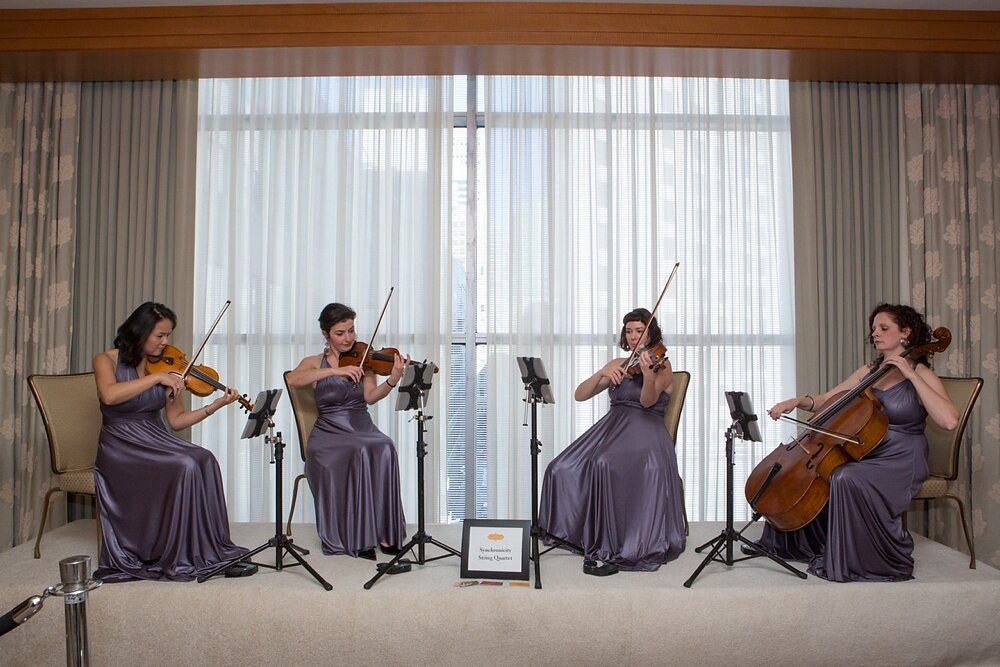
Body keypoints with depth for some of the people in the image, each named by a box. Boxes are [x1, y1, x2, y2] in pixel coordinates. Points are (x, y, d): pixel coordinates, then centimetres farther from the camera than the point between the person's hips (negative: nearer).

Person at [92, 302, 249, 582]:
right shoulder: (106, 360, -1)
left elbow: (176, 420, 6)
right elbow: (109, 395, -25)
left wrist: (216, 405, -6)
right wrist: (156, 378, -24)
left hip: (157, 442, 4)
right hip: (121, 449, -4)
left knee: (204, 461, -25)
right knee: (185, 466, -30)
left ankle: (209, 551, -19)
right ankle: (179, 559, -17)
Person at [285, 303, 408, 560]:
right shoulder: (315, 362, 8)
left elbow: (370, 397, -7)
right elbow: (292, 379, -16)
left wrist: (393, 380, -27)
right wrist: (334, 370, -26)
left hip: (362, 428, 2)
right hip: (329, 432, -2)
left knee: (384, 449, -31)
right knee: (358, 453, -33)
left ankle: (384, 533, -22)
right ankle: (357, 537, -23)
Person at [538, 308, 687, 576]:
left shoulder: (661, 364, 3)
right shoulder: (617, 365, 19)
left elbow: (647, 401, -17)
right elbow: (580, 395, 10)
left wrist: (648, 374, -37)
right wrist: (602, 374, -8)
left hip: (644, 431, -5)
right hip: (611, 427, 6)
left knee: (605, 465, -37)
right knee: (562, 469, -19)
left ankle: (612, 549, -25)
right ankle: (580, 534, -3)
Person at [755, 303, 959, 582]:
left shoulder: (921, 375, -8)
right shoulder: (869, 372, 11)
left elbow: (949, 420, -25)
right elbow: (826, 400, 14)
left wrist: (911, 375, -24)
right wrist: (797, 401, -6)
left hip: (899, 462, -7)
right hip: (864, 454, 7)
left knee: (846, 479, -34)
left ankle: (856, 560, -15)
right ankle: (801, 543, 14)